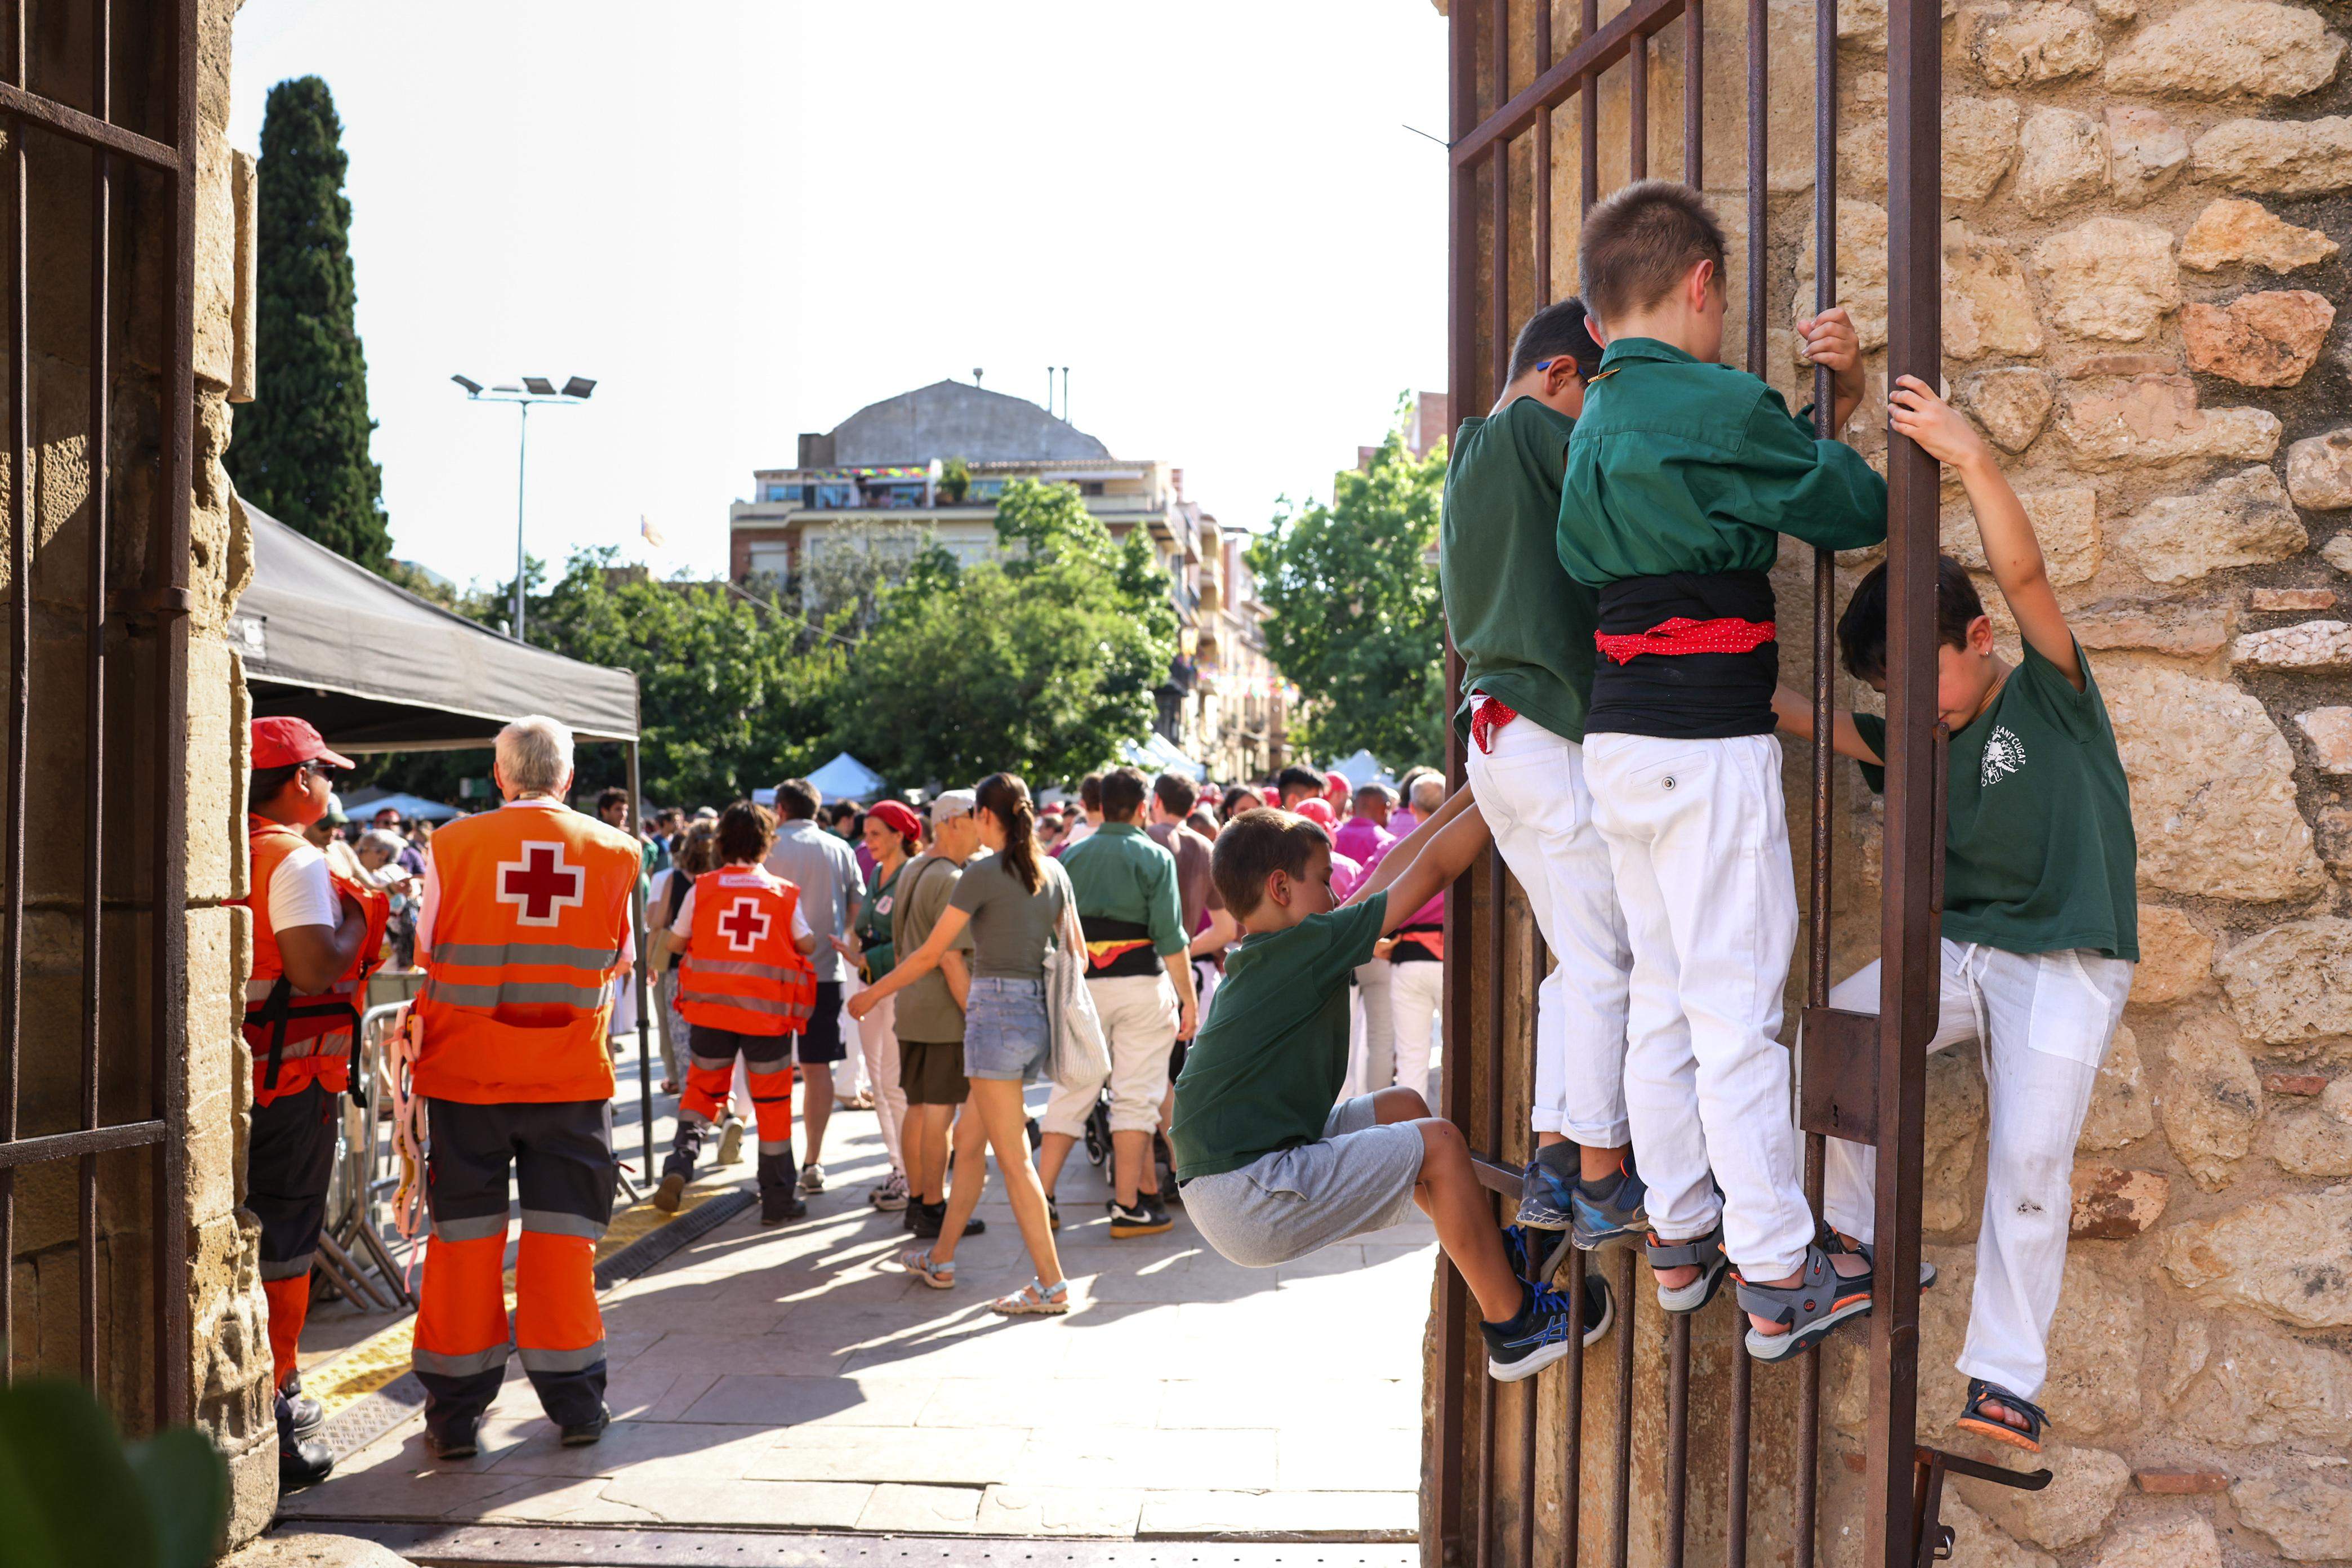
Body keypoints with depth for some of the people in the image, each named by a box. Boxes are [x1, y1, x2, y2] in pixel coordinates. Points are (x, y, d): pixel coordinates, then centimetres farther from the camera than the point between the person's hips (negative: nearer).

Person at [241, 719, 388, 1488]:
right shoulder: (296, 859, -15)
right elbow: (313, 969, -24)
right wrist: (362, 916, -7)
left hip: (227, 1074, 9)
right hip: (289, 1078, -8)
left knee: (238, 1234, 18)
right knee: (282, 1246, -1)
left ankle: (279, 1388, 32)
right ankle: (268, 1421, 3)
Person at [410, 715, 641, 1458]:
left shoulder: (453, 845, -5)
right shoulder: (613, 851, 0)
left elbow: (428, 956, 2)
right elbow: (618, 964, 8)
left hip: (466, 1068, -1)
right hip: (571, 1071, 1)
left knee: (465, 1232, 8)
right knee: (562, 1235, 9)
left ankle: (456, 1412, 14)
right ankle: (574, 1400, 17)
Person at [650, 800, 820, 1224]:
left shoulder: (702, 888, -3)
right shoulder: (785, 893, -4)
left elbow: (673, 942, 1)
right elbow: (807, 944, -1)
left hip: (709, 1009, 1)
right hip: (768, 1013, -1)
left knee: (702, 1090, 17)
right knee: (772, 1102, 9)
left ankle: (681, 1160, -7)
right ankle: (778, 1200, 13)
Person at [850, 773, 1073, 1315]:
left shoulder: (985, 873, -11)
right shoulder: (1054, 873, 9)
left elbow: (931, 953, -7)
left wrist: (873, 994, 6)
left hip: (997, 1011, -8)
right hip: (1038, 1013, 8)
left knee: (1013, 1158, -4)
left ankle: (1051, 1284, -4)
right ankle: (940, 1259, 27)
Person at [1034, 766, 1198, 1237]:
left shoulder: (1072, 857, 7)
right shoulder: (1154, 857, -3)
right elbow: (1171, 936, -8)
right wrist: (1188, 999, -4)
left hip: (1082, 982, 3)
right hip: (1141, 982, -3)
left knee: (1071, 1092, 10)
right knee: (1136, 1096, 2)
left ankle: (1042, 1196, 6)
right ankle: (1128, 1207, 4)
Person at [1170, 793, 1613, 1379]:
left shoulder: (1260, 955, 12)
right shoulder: (1307, 946, -14)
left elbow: (1388, 874, 18)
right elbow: (1431, 870, -10)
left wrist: (1471, 794, 21)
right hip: (1252, 1202, -10)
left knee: (1401, 1106, 19)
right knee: (1438, 1143, -6)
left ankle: (1495, 1254, 30)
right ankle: (1513, 1325, 5)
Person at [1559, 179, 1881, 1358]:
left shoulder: (1593, 424, 12)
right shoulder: (1720, 405, -12)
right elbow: (1858, 512, -5)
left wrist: (1833, 400, 9)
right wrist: (1841, 421, 15)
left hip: (1617, 738, 8)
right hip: (1710, 742, -8)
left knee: (1659, 996, 14)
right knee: (1738, 1010, -4)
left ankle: (1678, 1237, 23)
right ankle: (1779, 1278, 3)